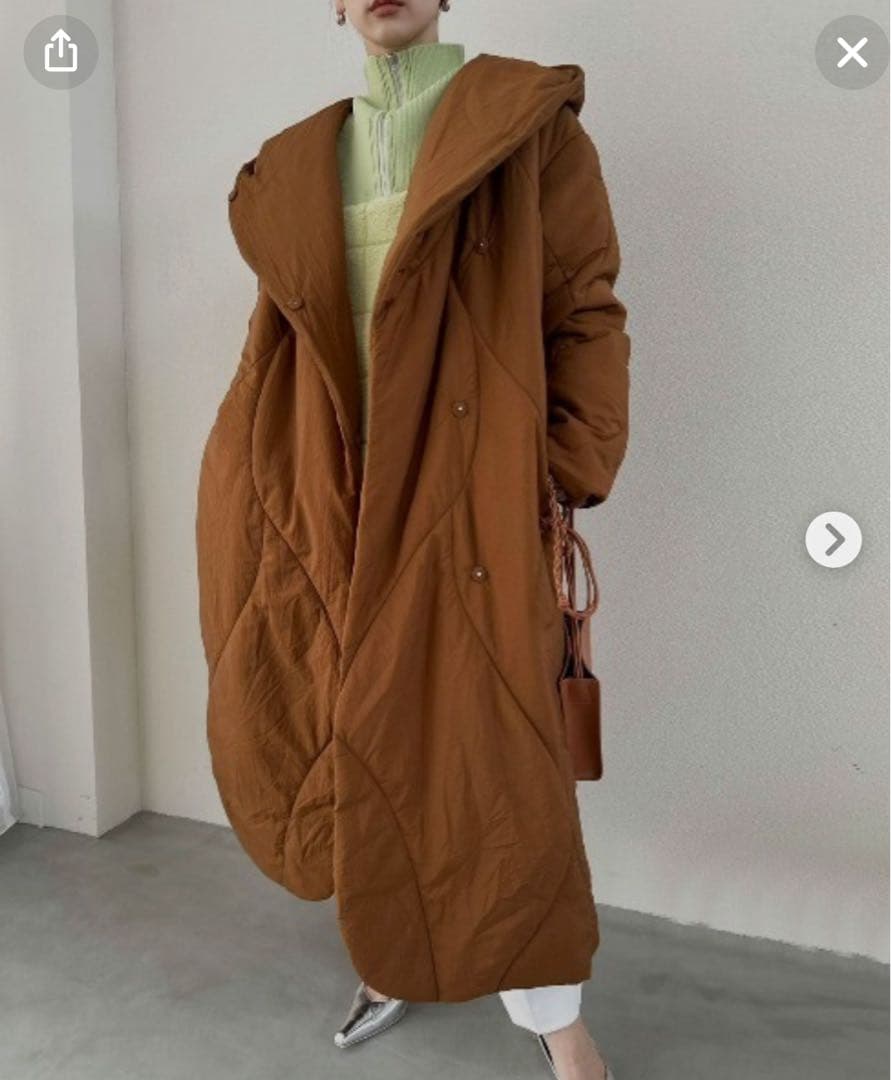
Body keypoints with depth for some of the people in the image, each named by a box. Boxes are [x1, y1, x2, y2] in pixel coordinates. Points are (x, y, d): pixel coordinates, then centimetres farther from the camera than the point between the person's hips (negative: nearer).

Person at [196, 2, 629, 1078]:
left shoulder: (527, 125, 1)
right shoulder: (298, 167, 14)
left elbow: (586, 316, -4)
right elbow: (276, 345, 13)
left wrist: (566, 478, -12)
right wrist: (264, 498, 5)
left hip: (471, 507, -4)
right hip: (339, 508, 5)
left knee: (488, 759, -1)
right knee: (356, 755, 11)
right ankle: (398, 949, 37)